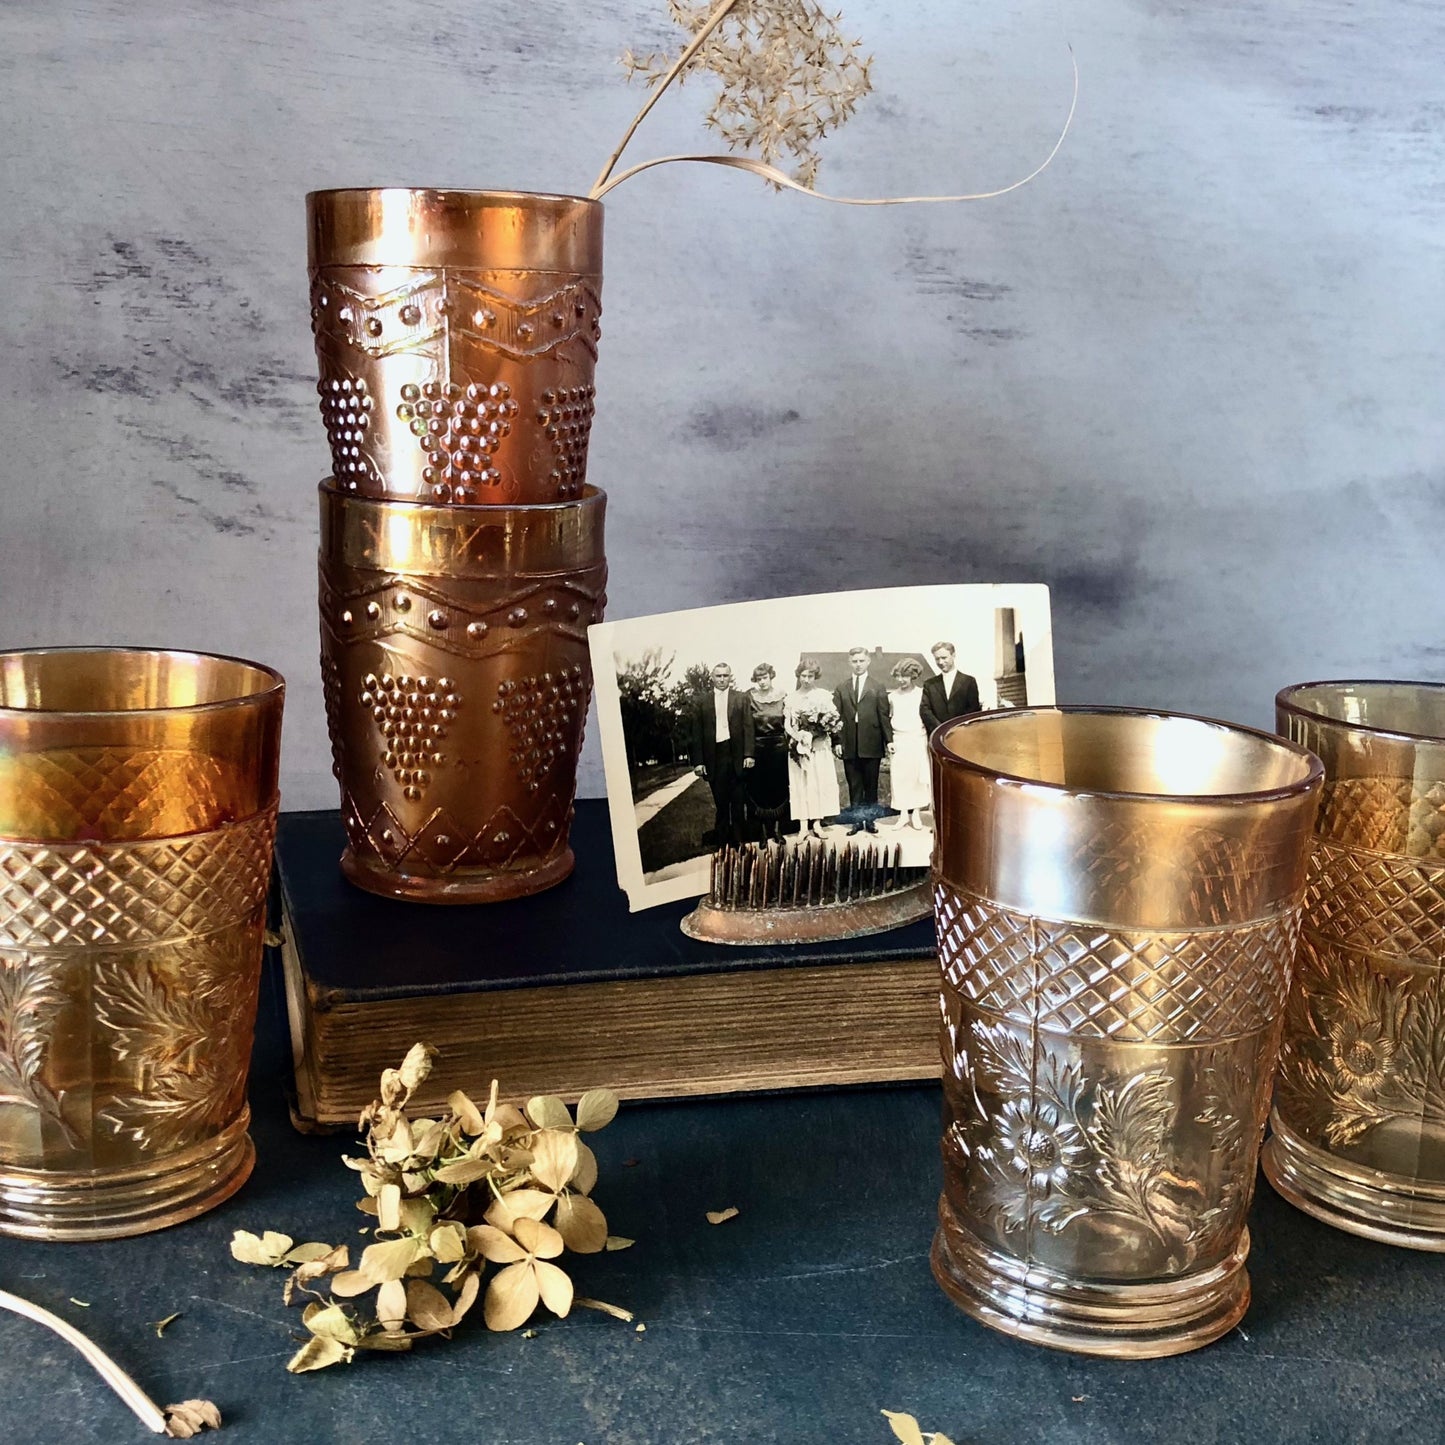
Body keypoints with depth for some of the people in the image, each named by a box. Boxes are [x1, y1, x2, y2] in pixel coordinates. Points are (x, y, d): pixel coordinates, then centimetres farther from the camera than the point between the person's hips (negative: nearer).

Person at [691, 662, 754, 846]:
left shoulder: (741, 698, 5)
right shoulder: (702, 702, 6)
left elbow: (748, 727, 1)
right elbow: (696, 733, 4)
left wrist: (748, 754, -8)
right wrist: (698, 761, -3)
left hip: (736, 757, 0)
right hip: (714, 758, 0)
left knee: (737, 802, 6)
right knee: (720, 803, 5)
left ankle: (738, 840, 16)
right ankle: (722, 841, 12)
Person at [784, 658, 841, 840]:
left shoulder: (824, 695, 3)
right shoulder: (791, 697, 5)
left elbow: (832, 721, 0)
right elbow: (786, 724, 3)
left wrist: (816, 729, -16)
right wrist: (798, 736, -15)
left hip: (819, 747, 0)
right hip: (799, 746, 0)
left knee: (819, 783, -2)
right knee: (800, 784, -1)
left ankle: (817, 823, 3)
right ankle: (804, 825, 0)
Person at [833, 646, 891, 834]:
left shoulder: (877, 689, 5)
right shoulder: (840, 689, 9)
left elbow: (884, 716, 2)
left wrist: (889, 740, -4)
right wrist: (837, 741, -3)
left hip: (871, 746, -1)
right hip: (849, 746, 1)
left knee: (871, 785, 6)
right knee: (854, 786, 5)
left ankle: (870, 820, 14)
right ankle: (857, 821, 11)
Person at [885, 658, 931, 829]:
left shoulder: (921, 695, -2)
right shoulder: (892, 696, 6)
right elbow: (888, 719, 13)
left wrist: (929, 741, -3)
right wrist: (889, 741, 5)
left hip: (918, 740, -2)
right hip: (898, 741, 2)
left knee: (918, 776, 1)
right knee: (899, 776, -1)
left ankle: (916, 813, 10)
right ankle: (903, 813, 5)